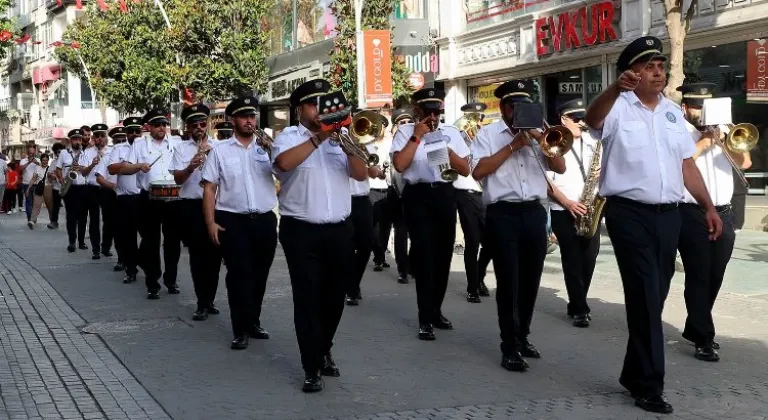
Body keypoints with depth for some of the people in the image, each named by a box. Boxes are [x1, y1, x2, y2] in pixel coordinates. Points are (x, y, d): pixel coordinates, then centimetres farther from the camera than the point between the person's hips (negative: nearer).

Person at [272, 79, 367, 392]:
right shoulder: (289, 136, 0)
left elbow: (361, 174, 2)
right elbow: (283, 162, -23)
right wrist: (318, 138, -21)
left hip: (339, 231, 4)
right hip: (302, 231, -4)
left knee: (334, 297, 13)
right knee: (308, 299, -3)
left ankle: (323, 351, 34)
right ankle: (312, 368, 3)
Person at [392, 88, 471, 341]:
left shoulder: (451, 132, 9)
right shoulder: (405, 132, 0)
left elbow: (465, 170, 6)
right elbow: (399, 165, -16)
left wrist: (447, 150, -9)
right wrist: (417, 136, -12)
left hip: (445, 194, 4)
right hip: (418, 196, -4)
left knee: (443, 255, 10)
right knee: (424, 255, -6)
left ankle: (436, 311, 26)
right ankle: (425, 318, 1)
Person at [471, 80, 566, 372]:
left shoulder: (537, 134, 15)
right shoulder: (488, 133, 4)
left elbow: (560, 167, 6)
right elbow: (478, 171, -11)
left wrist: (540, 139, -8)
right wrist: (513, 145, -11)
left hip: (534, 213, 5)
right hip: (503, 214, -4)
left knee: (530, 281, 11)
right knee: (509, 281, -6)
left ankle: (522, 337, 26)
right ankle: (509, 348, -1)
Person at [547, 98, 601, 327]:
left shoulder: (592, 142, 11)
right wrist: (567, 203, -15)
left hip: (590, 210, 4)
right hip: (563, 211, -4)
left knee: (589, 257, 3)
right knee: (572, 260, -4)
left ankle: (576, 304, 19)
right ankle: (580, 309, 2)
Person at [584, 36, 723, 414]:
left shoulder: (673, 112, 15)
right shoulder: (618, 107, -4)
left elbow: (687, 165, 18)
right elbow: (592, 119, -28)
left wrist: (709, 207, 13)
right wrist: (616, 88, -46)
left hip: (668, 214, 6)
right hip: (629, 214, -6)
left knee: (655, 296, 12)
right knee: (645, 296, -7)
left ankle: (635, 373, 26)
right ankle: (649, 384, 1)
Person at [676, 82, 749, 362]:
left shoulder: (723, 131, 15)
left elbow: (744, 162, 6)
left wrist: (724, 139, -7)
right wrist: (704, 142, -12)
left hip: (723, 214, 6)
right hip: (692, 215, -6)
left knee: (714, 277, 12)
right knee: (698, 277, -5)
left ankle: (694, 328, 26)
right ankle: (704, 339, -1)